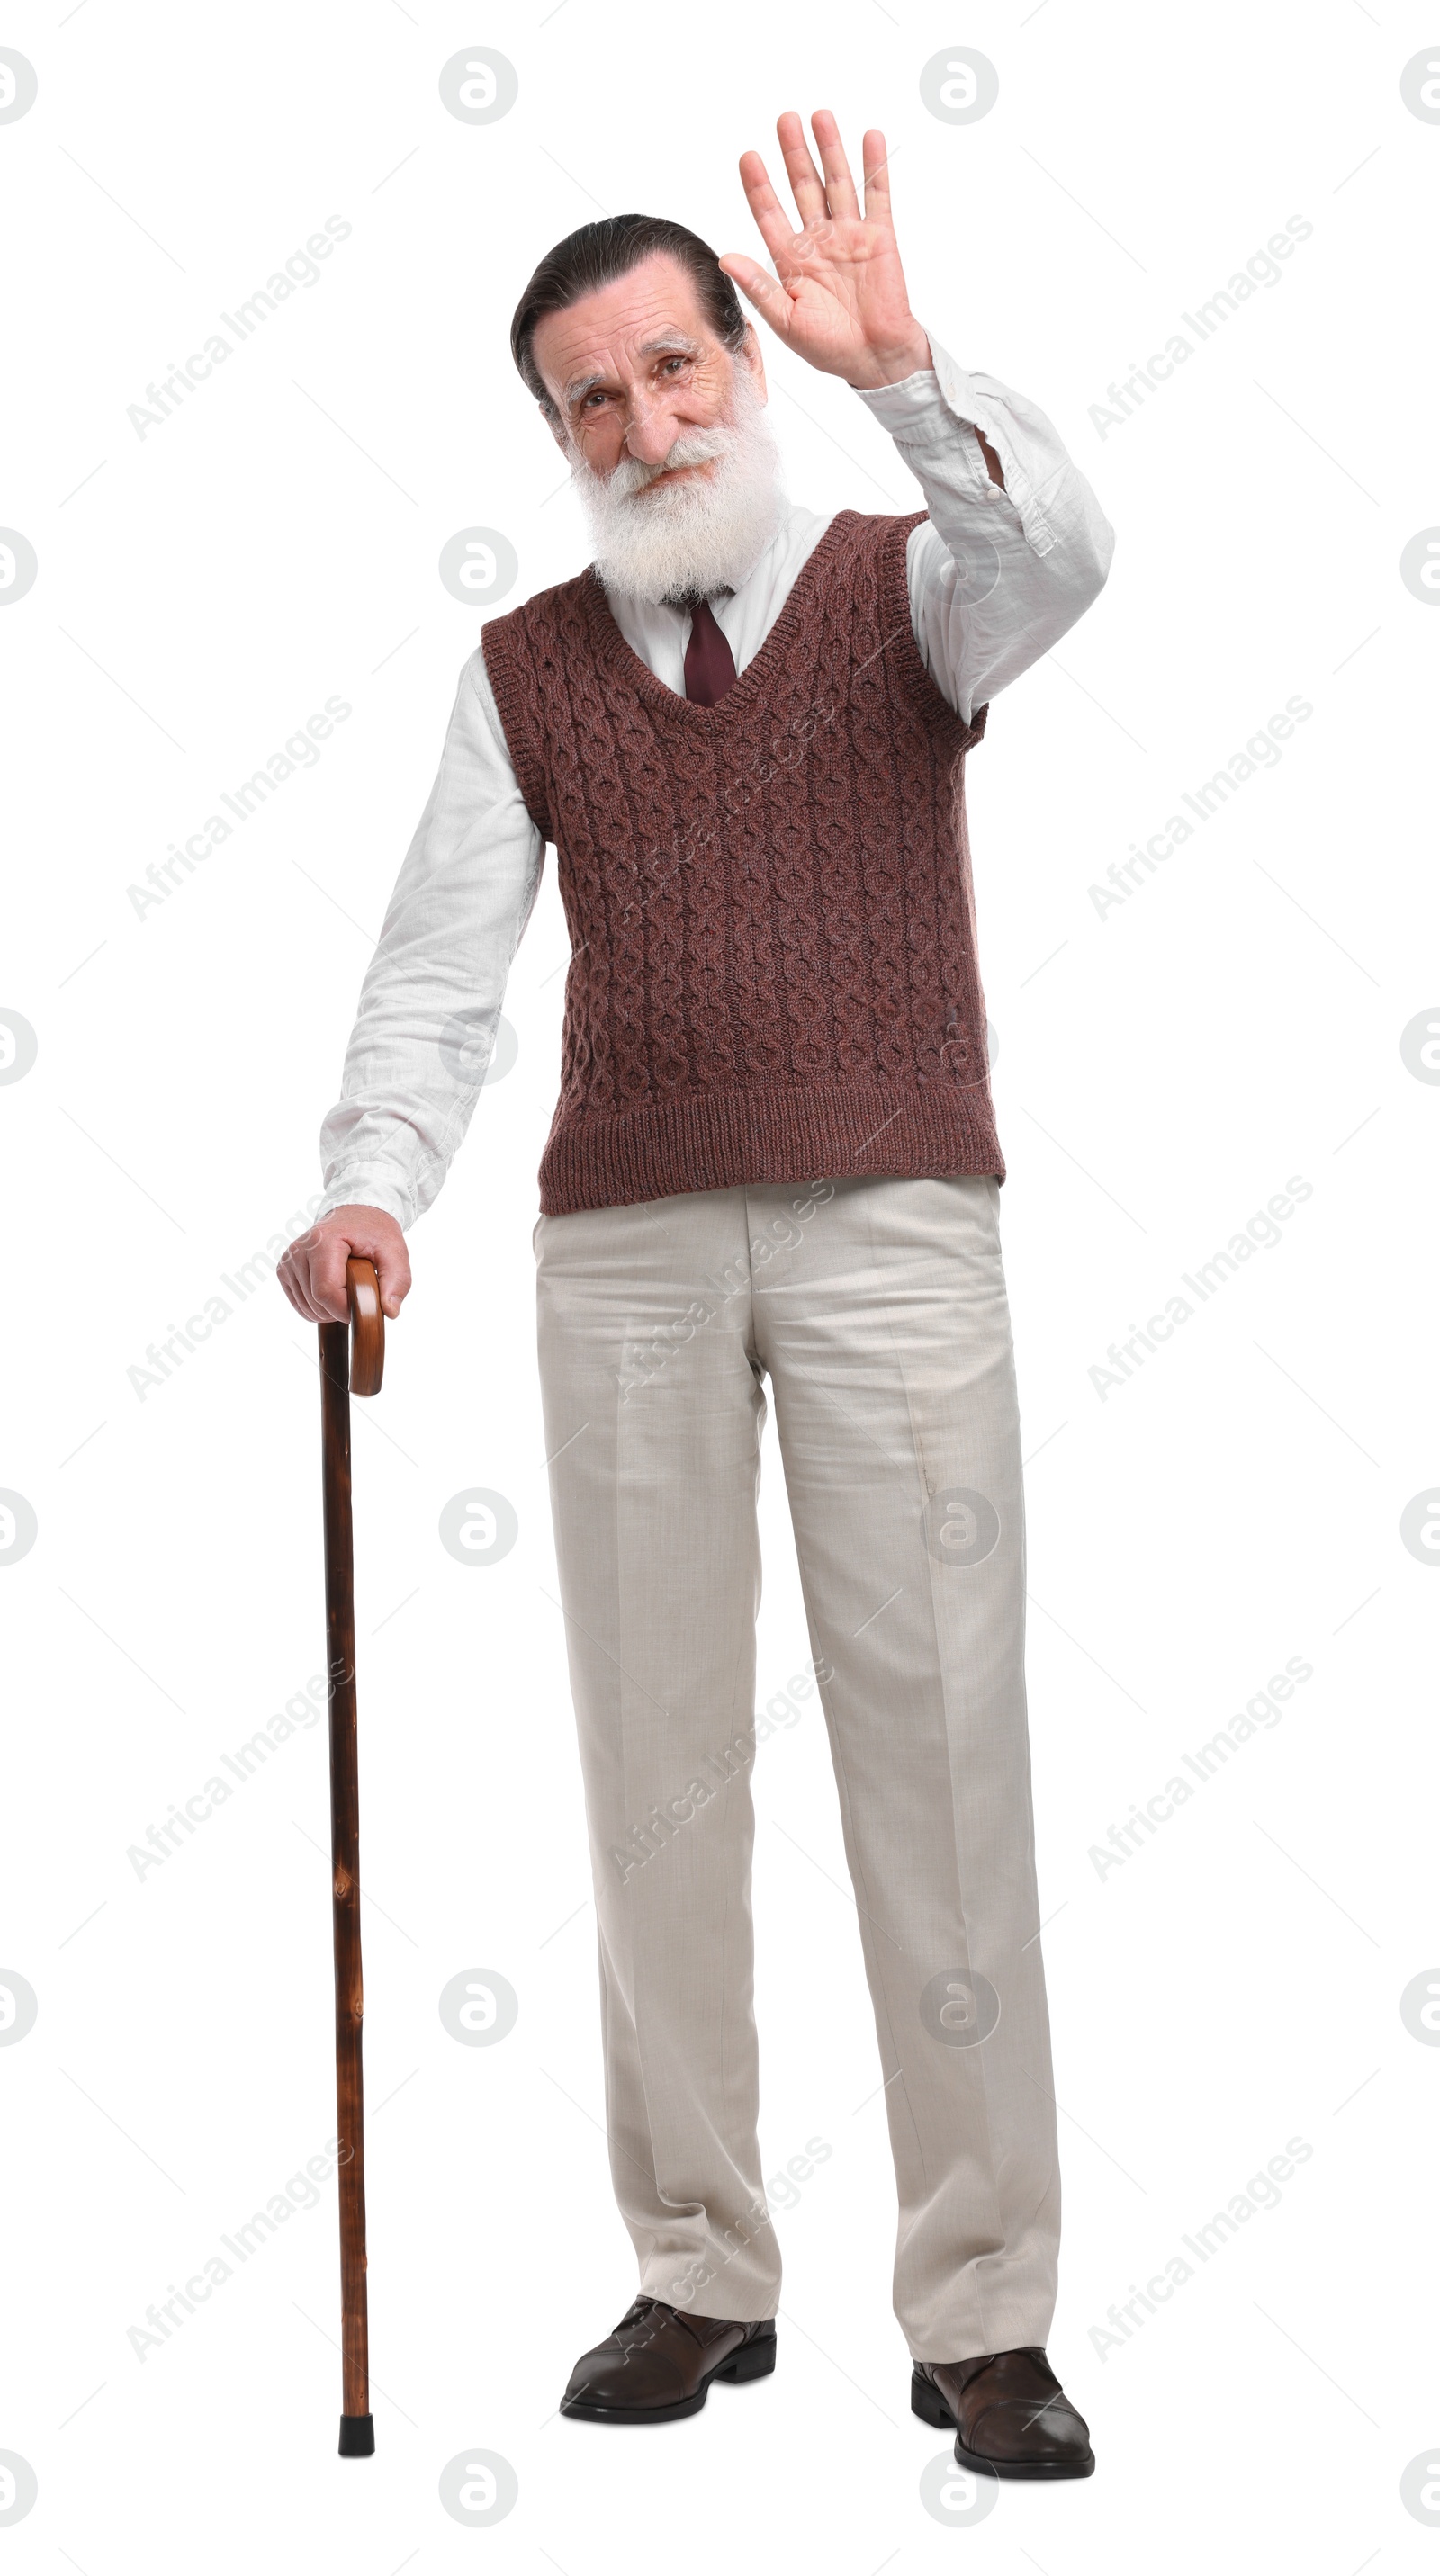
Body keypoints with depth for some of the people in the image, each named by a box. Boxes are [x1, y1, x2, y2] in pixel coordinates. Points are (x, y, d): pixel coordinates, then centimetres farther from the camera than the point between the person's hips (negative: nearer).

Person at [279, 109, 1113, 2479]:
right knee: (659, 1755, 5)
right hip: (626, 1244, 3)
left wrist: (899, 368, -33)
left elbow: (1056, 557, -18)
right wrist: (372, 1188, -9)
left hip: (889, 1225, -3)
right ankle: (700, 2275, 15)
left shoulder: (905, 587, 6)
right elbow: (440, 963, 7)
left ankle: (985, 2311, 2)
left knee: (939, 1742, -4)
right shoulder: (527, 665, 12)